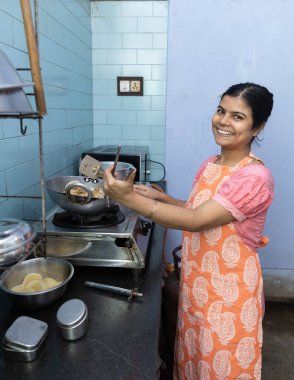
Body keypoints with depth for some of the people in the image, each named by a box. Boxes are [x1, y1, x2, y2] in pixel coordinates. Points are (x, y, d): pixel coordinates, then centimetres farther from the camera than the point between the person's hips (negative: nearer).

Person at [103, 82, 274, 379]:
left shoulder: (255, 177, -23)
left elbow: (197, 221, -30)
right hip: (197, 284, 7)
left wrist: (129, 198, -36)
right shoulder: (210, 165, 2)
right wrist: (159, 196, 1)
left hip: (229, 292, -6)